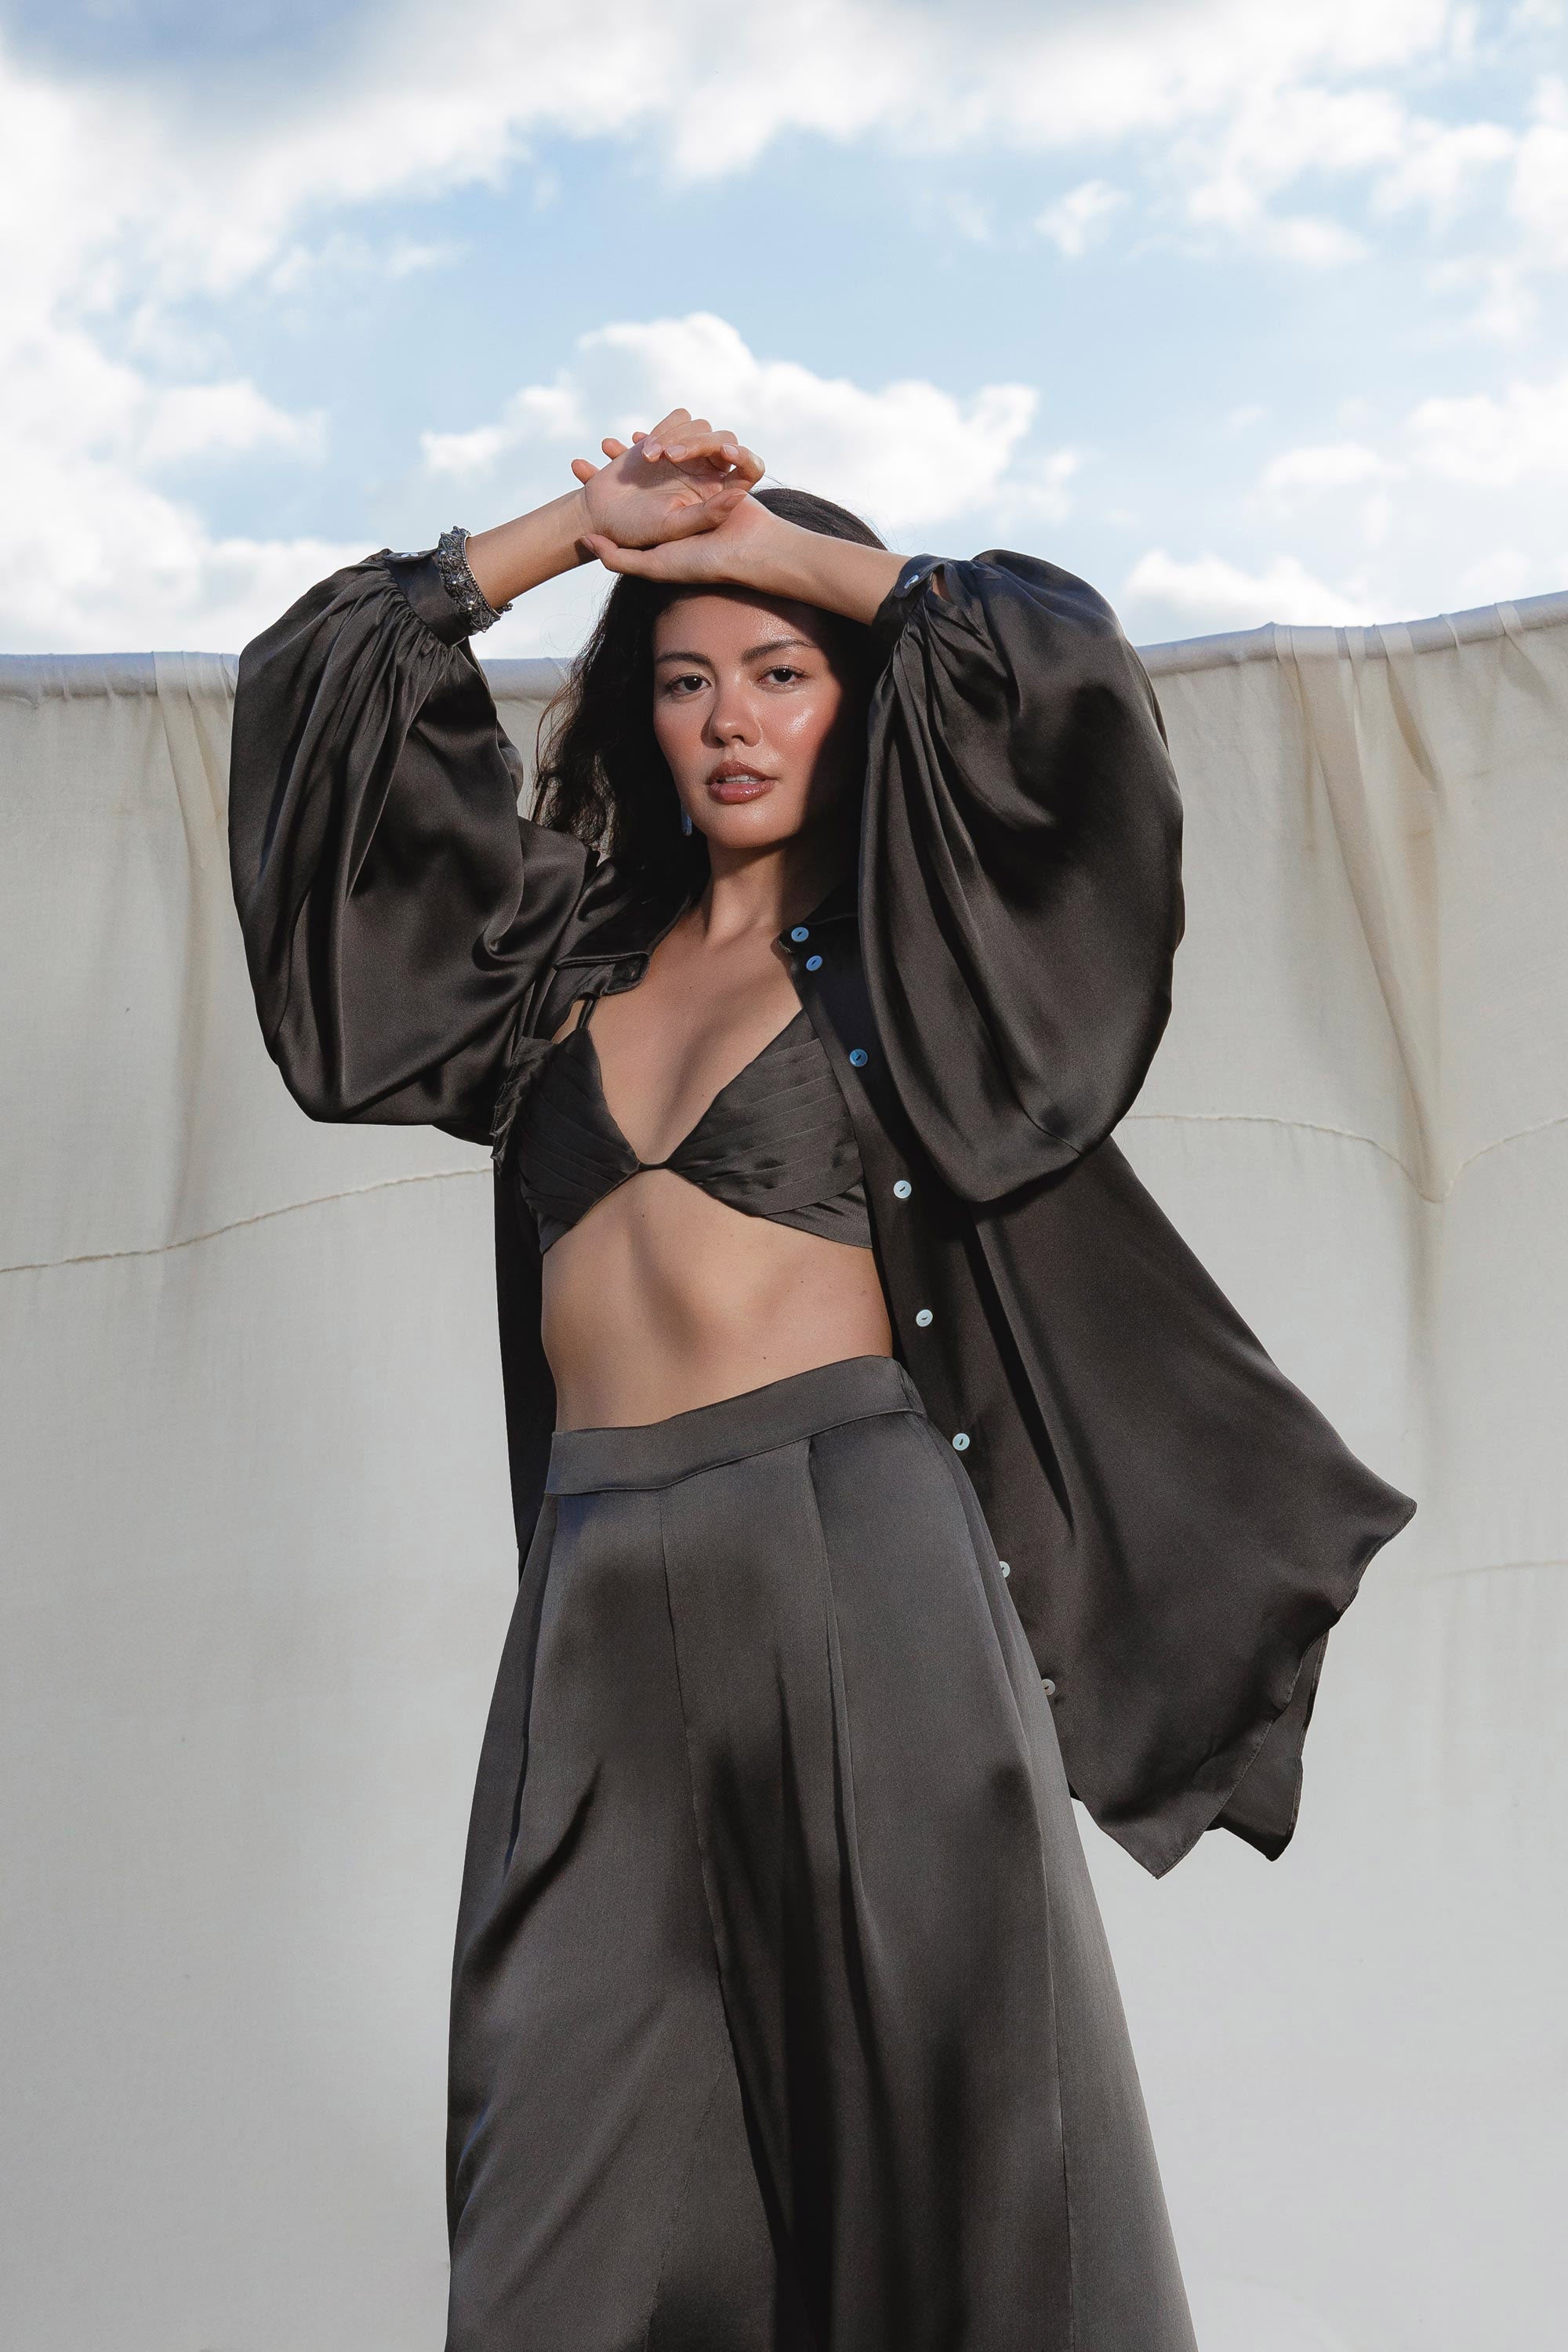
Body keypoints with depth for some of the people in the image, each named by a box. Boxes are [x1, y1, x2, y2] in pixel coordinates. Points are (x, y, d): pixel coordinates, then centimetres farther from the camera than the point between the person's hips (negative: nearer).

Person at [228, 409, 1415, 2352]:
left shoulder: (910, 944, 8)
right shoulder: (573, 943, 18)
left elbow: (1068, 668, -6)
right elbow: (321, 683, 21)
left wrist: (785, 545, 4)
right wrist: (591, 525, 15)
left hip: (860, 1554, -3)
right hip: (598, 1591, 4)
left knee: (947, 2139, 1)